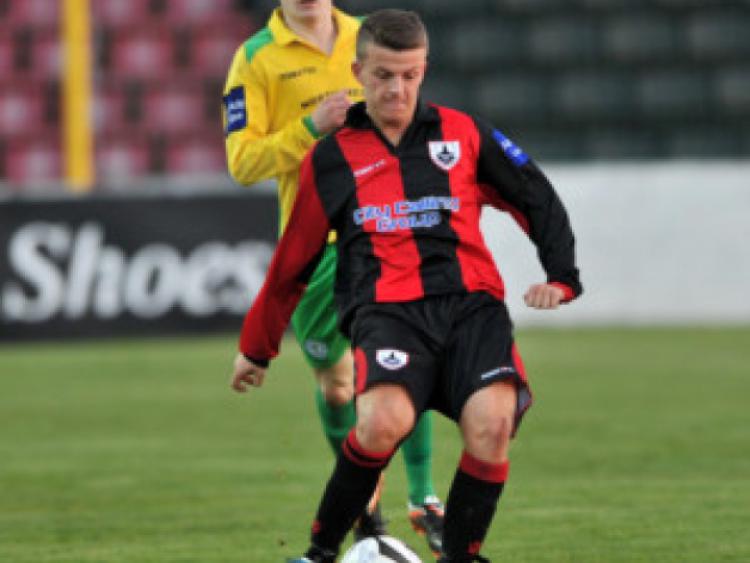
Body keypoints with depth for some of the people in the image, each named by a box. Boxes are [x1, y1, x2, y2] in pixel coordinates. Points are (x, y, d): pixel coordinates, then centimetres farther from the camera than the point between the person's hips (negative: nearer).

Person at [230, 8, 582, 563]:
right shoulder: (331, 158, 14)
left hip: (472, 305, 1)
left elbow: (538, 200, 22)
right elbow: (292, 262, 23)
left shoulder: (463, 132, 15)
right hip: (386, 310, -1)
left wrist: (562, 276, 8)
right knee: (383, 420, -33)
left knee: (491, 426, -29)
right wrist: (257, 347, 30)